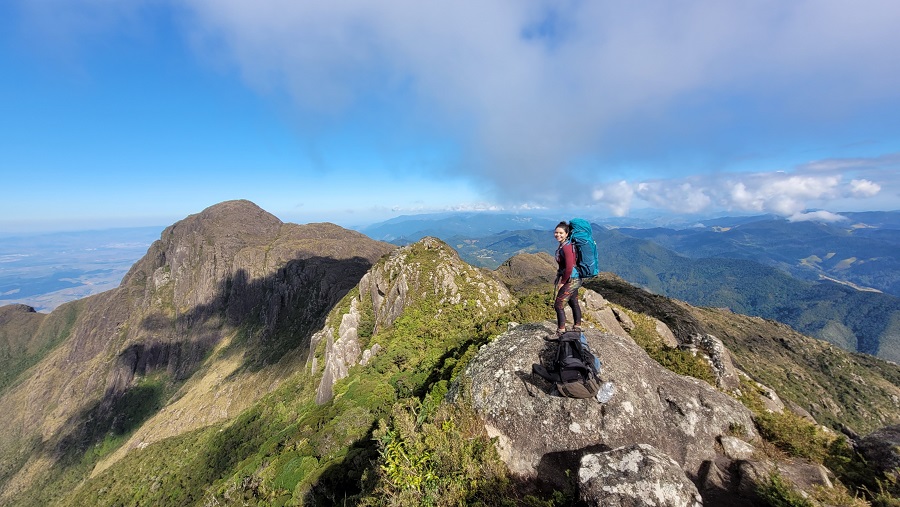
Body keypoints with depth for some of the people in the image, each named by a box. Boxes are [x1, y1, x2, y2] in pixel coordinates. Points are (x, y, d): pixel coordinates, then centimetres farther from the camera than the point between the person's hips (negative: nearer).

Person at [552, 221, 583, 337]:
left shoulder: (567, 247, -24)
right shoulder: (562, 245, 5)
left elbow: (569, 268, -26)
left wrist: (562, 282, -16)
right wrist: (558, 278, 12)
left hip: (571, 280, -10)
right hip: (574, 280, 10)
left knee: (558, 305, -2)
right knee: (573, 303, 22)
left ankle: (561, 332, 10)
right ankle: (577, 328, 39)